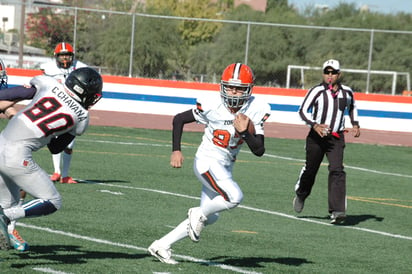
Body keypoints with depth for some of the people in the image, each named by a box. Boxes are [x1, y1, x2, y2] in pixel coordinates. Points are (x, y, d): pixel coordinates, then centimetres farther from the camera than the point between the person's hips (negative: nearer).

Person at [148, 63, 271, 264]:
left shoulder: (256, 110, -11)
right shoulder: (212, 106, -18)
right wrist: (176, 150, -10)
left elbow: (259, 150, -10)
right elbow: (179, 119, -3)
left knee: (209, 217, 11)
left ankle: (162, 246, 21)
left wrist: (246, 132, -28)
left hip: (225, 167, 6)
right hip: (207, 161, -6)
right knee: (234, 197, -28)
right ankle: (199, 214, -2)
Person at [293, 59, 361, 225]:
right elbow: (303, 111, -11)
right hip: (316, 136, -2)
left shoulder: (347, 92, 5)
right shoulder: (317, 91, -9)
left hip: (336, 138, 2)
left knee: (337, 170, -15)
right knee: (310, 169, 11)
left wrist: (355, 124, 11)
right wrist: (315, 125, -26)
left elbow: (352, 107, 25)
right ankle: (300, 195, 42)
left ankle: (337, 211, -20)